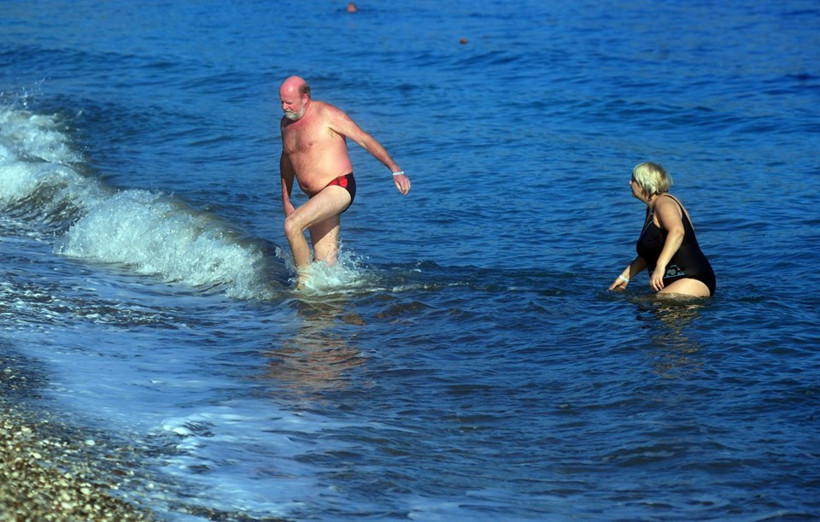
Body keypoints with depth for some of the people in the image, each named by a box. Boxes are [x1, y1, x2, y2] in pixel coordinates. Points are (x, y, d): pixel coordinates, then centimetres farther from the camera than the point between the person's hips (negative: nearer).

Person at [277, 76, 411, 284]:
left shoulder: (326, 114, -10)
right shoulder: (286, 123, 12)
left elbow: (364, 139, -11)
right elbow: (287, 159, 27)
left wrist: (395, 170, -16)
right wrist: (285, 200, 24)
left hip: (339, 189, -8)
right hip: (318, 198, 8)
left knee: (292, 225, -25)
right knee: (325, 264, 4)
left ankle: (304, 280, -11)